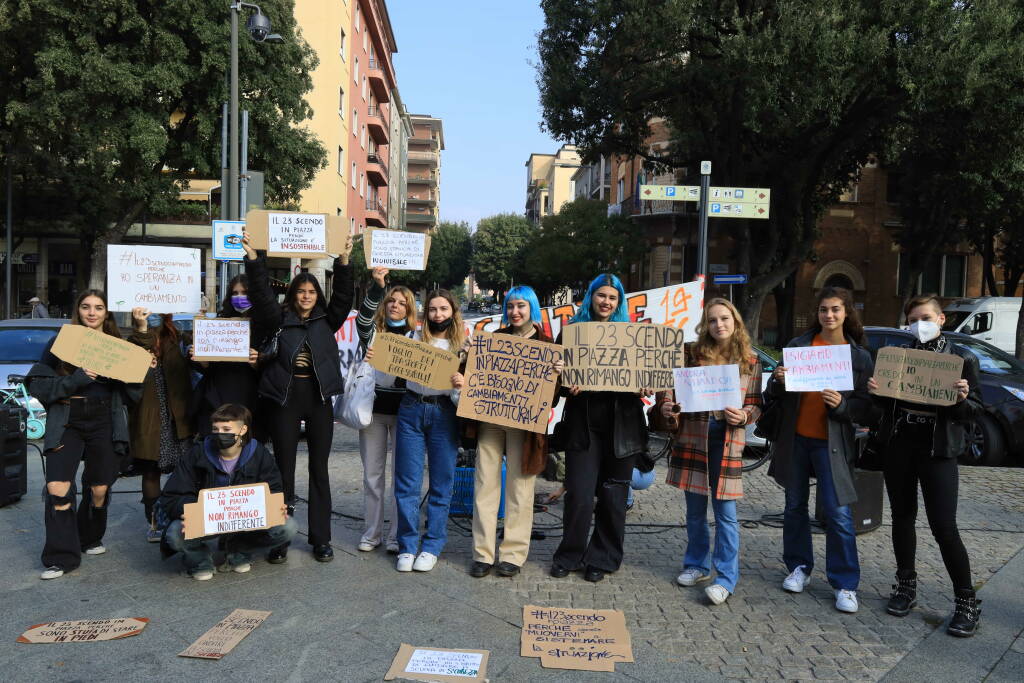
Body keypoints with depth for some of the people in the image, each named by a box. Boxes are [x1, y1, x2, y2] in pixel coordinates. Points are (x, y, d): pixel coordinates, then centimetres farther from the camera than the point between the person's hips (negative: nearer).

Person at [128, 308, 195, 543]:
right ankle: (153, 522, 17)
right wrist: (142, 330, -25)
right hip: (150, 420, -2)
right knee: (151, 471, 6)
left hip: (178, 417, 2)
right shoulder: (135, 341, 1)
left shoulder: (176, 339, 11)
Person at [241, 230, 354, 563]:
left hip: (319, 398, 1)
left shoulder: (327, 320, 8)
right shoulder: (279, 319, 6)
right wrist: (252, 257, -16)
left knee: (319, 469, 7)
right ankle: (280, 539, 13)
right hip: (285, 398, -1)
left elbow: (343, 296, -5)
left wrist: (343, 261, -18)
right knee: (284, 470, 5)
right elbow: (260, 292, -5)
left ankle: (321, 539, 15)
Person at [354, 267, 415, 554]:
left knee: (402, 474, 1)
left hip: (403, 410, -1)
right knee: (372, 473, 7)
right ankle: (371, 532, 18)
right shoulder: (373, 332, 6)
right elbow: (362, 319, -16)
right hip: (374, 408, 1)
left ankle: (396, 535, 11)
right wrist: (377, 287, -28)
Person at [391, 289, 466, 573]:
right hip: (411, 410, 1)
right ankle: (408, 545, 15)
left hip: (444, 414, -1)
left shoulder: (464, 346, 5)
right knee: (407, 482, 3)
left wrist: (461, 386, -19)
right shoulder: (414, 337, 8)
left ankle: (432, 546, 16)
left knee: (441, 483, 4)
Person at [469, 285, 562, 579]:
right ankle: (483, 554, 11)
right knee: (485, 485, 3)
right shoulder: (495, 338, 11)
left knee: (519, 488, 3)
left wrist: (556, 374, -18)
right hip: (490, 419, 2)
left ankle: (513, 554, 13)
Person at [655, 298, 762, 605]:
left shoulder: (750, 361, 3)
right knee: (695, 508, 13)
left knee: (725, 511, 1)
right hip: (692, 438, 1)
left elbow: (756, 404, 5)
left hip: (728, 441, -1)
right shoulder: (693, 354, 2)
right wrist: (667, 407, -13)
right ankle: (697, 564, 29)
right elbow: (669, 385, 6)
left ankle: (726, 577, 11)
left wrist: (744, 416, -15)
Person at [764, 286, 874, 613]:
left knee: (838, 513, -3)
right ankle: (799, 568, 28)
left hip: (832, 443, -2)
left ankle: (845, 584, 10)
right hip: (795, 439, 2)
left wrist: (841, 404, -21)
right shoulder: (798, 345, 4)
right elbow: (775, 396, 7)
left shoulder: (859, 356, 0)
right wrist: (778, 381, -15)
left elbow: (865, 408, -2)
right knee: (795, 506, 12)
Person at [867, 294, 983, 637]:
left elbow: (974, 410, 0)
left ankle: (966, 602, 10)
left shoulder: (962, 359, -1)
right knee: (902, 516, 12)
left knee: (944, 527, -5)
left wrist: (962, 399, -21)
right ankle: (906, 586, 27)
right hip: (897, 445, 4)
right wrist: (875, 390, -7)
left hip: (938, 449, -4)